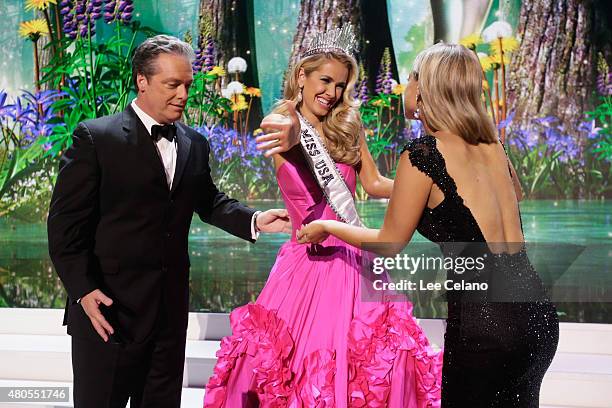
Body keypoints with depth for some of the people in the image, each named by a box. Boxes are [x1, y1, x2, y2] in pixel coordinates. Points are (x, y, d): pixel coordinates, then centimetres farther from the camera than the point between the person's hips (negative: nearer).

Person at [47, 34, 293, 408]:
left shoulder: (195, 144, 10)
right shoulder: (95, 137, -8)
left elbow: (209, 202, 20)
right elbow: (66, 222, -10)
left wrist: (254, 220, 1)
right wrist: (83, 290, -18)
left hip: (171, 305, 6)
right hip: (108, 306, -6)